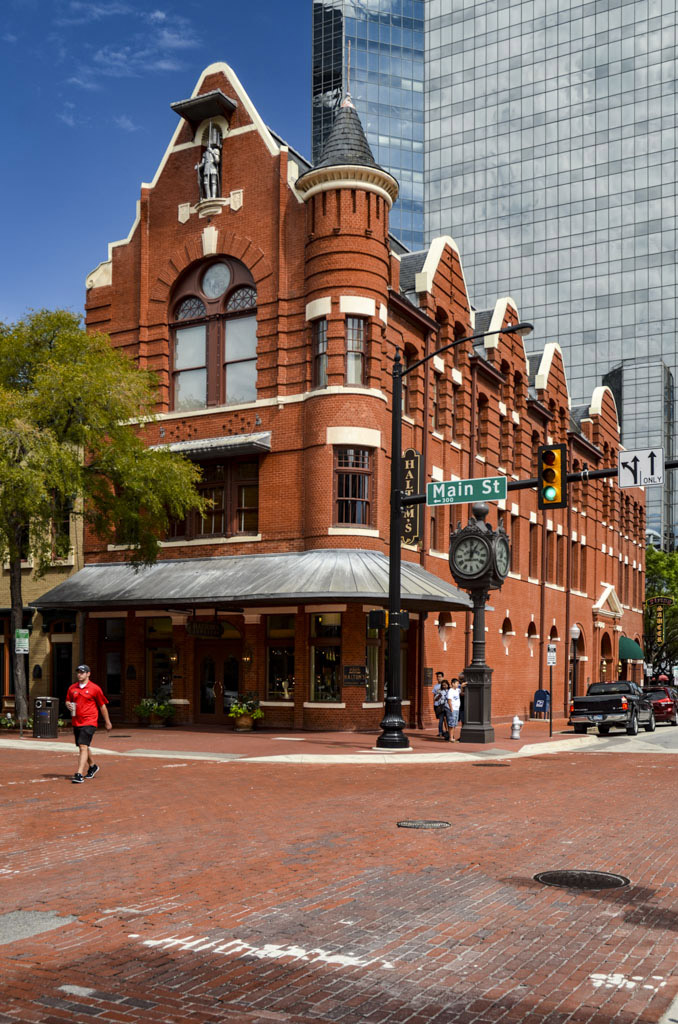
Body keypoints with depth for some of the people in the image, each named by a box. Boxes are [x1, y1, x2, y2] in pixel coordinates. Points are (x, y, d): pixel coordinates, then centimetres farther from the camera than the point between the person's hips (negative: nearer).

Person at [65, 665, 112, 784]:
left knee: (83, 747, -17)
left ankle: (79, 774, -23)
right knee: (83, 747, 18)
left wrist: (107, 722, 6)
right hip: (76, 722, 6)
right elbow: (67, 701, 22)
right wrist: (68, 705, -4)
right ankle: (92, 767, 41)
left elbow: (102, 706, 2)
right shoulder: (72, 688, 9)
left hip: (89, 722, -6)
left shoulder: (95, 688, -5)